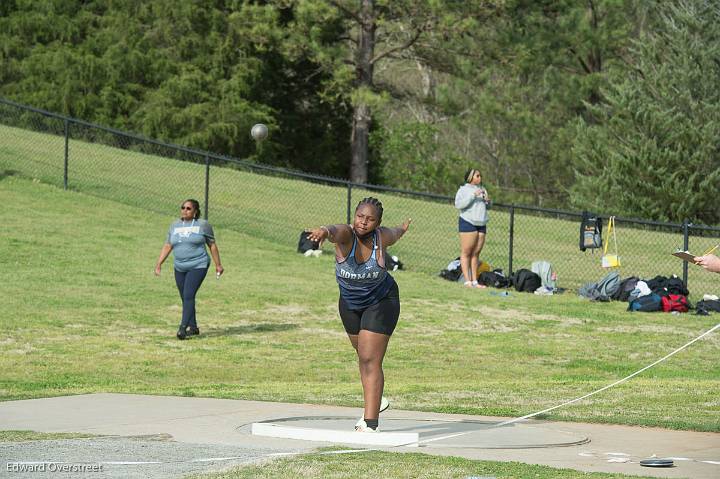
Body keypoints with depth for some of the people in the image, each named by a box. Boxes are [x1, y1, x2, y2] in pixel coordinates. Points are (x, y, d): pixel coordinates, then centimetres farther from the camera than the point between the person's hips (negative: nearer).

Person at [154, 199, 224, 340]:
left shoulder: (203, 225, -1)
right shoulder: (174, 226, 11)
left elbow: (212, 245, 5)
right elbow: (167, 246, 13)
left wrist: (218, 264, 6)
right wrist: (158, 264, 6)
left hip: (198, 266, -5)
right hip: (179, 269, 5)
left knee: (188, 296, -17)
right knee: (185, 299, 7)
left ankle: (183, 328, -22)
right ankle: (193, 327, 19)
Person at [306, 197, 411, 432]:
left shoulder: (382, 237, -22)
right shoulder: (346, 235, -27)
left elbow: (395, 234, 4)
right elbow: (334, 230, -54)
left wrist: (403, 228, 28)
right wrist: (323, 231, -78)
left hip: (381, 301, -3)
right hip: (350, 304, 3)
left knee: (370, 360, -12)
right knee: (364, 354, 23)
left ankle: (370, 423, -13)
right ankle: (375, 401, 49)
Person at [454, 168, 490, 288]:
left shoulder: (482, 189, 19)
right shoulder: (464, 189, 0)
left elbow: (487, 207, 28)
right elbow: (458, 204, -15)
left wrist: (488, 201, 5)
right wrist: (473, 195, -19)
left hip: (481, 224, 6)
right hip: (468, 223, -6)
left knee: (475, 253, 4)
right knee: (466, 253, -8)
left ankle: (475, 281, 4)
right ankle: (467, 281, -12)